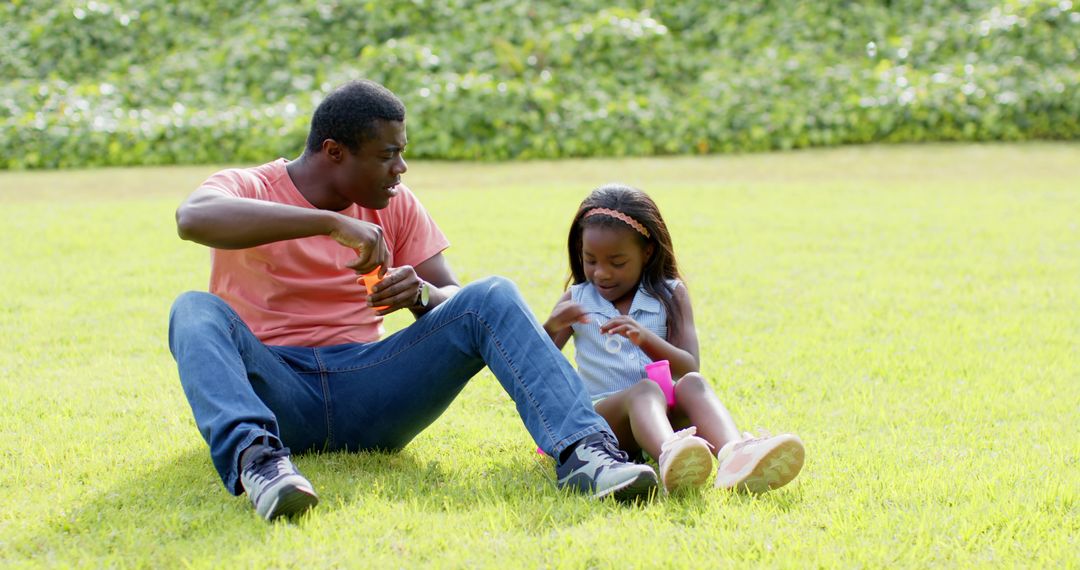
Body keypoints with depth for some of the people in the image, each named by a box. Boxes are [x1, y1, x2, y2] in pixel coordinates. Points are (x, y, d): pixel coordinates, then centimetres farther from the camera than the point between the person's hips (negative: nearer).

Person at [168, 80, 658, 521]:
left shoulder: (396, 206, 13)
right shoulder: (248, 188, -1)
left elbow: (453, 299, 9)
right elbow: (192, 217, -26)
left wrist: (420, 294, -18)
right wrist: (331, 222, -32)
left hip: (366, 391, 3)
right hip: (272, 390, -3)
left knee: (492, 298, -16)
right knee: (195, 311, -31)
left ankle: (581, 451, -36)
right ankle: (256, 458, -56)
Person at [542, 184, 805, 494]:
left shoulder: (670, 296, 12)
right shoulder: (576, 300, 15)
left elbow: (689, 367, 0)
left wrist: (646, 338, -18)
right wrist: (552, 326, -12)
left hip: (667, 413, 2)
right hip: (601, 412, -2)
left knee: (693, 384, -31)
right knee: (645, 390, -35)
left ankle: (734, 455, -63)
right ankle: (669, 458, -72)